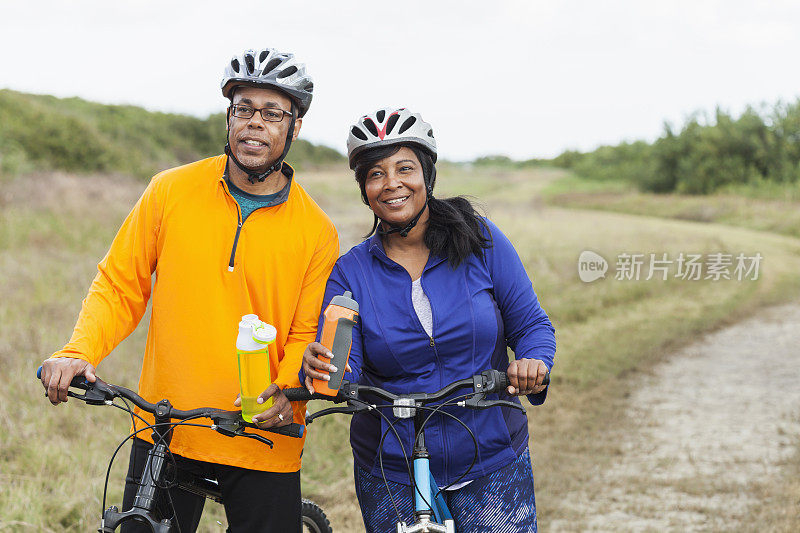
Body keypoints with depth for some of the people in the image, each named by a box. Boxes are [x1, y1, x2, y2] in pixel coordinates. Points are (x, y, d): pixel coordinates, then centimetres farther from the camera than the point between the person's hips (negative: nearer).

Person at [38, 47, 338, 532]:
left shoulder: (316, 231, -3)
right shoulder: (172, 192, -1)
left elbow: (308, 333, -2)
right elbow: (120, 286, 3)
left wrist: (288, 391, -21)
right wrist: (79, 352, -12)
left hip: (264, 441, 0)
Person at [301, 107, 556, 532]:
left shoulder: (481, 241, -3)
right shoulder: (350, 271, -1)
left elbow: (531, 325, -1)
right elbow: (345, 371, -10)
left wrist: (534, 364, -23)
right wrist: (320, 368, -33)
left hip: (492, 462, -1)